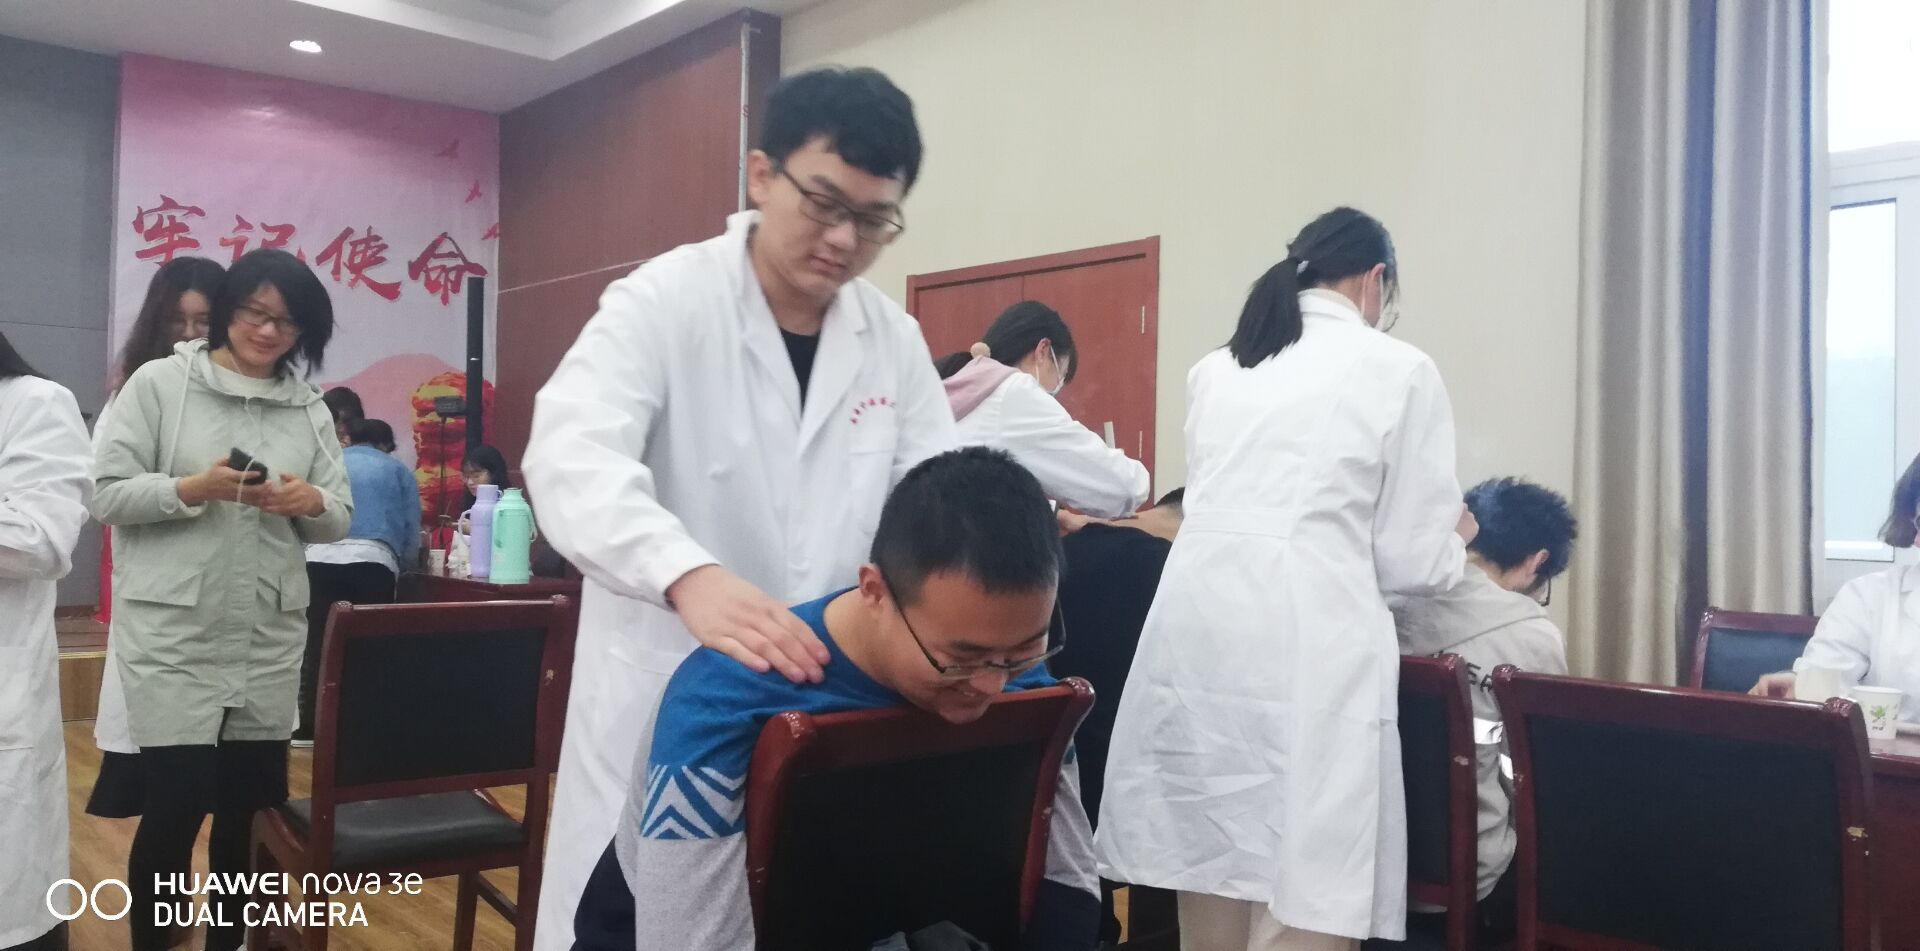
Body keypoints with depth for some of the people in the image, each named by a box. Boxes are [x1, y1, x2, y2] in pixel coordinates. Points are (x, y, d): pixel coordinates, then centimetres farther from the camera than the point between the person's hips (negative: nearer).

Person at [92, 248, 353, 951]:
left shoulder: (310, 409, 9)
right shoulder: (160, 383, 0)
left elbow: (339, 522, 9)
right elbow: (106, 495, -3)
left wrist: (311, 502, -13)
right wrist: (192, 488, -19)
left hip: (271, 635, 4)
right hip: (172, 634, -3)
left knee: (254, 798, 9)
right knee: (176, 800, -3)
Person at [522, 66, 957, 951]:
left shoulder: (895, 339, 4)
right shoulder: (664, 300, -11)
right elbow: (572, 457, -26)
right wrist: (690, 577, -45)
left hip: (827, 704, 5)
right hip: (666, 698, -4)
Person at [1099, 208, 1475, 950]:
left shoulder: (1216, 367, 17)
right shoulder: (1400, 371, 3)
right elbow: (1411, 562, 4)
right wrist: (1454, 539, 27)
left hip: (1198, 642, 6)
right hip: (1308, 654, -5)